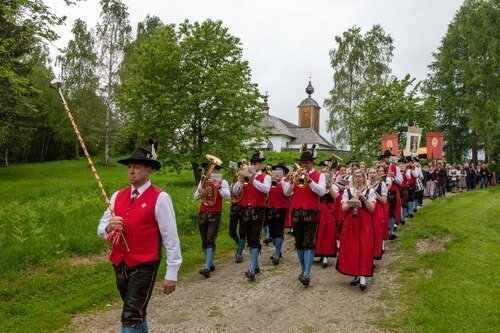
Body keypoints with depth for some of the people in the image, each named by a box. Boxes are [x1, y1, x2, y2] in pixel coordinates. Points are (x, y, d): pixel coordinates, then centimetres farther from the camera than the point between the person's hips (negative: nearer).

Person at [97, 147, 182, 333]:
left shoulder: (160, 198, -12)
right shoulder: (117, 196, 6)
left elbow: (171, 238, -11)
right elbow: (101, 229, 9)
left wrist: (171, 273, -11)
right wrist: (109, 228, -16)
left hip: (144, 266, -6)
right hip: (119, 264, 6)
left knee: (130, 317, -8)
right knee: (137, 313, 21)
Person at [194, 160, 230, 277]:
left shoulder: (222, 182, -4)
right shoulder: (202, 182, 10)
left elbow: (228, 196, -16)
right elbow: (195, 198, 9)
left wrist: (219, 187, -30)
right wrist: (199, 192, -13)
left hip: (215, 215, -5)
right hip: (202, 214, 5)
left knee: (210, 240, -14)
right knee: (204, 241, 9)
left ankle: (207, 268, -16)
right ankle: (211, 264, 24)